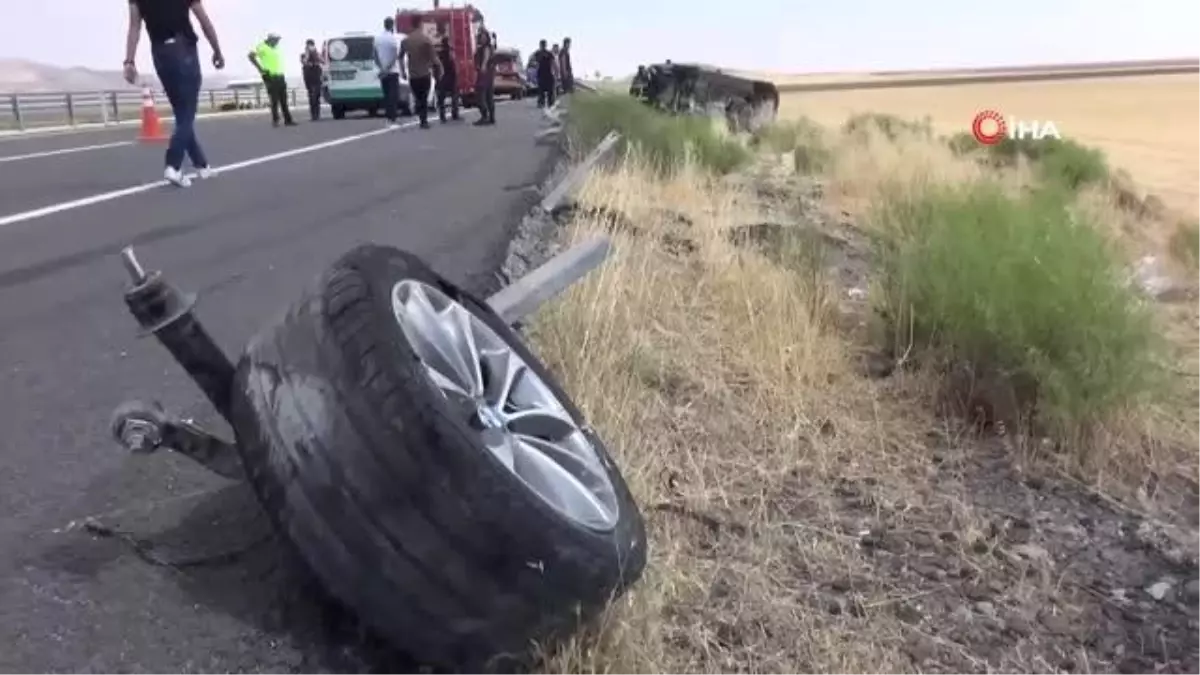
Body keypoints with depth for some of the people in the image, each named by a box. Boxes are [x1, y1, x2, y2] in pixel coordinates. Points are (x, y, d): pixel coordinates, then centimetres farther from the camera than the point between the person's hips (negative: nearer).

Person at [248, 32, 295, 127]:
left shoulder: (276, 48, 18)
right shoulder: (262, 47, -6)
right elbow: (251, 55, -14)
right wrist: (260, 68, -16)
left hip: (280, 76, 7)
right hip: (270, 77, -7)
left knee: (284, 100, 5)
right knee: (274, 100, -7)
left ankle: (288, 120, 7)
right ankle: (275, 120, 0)